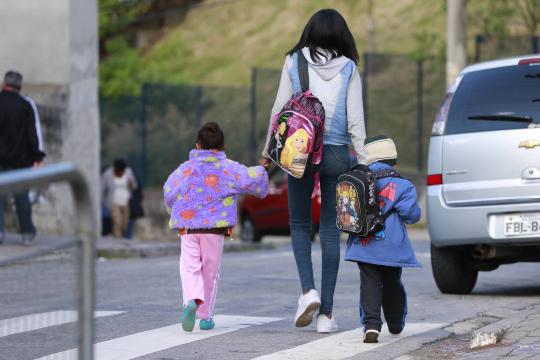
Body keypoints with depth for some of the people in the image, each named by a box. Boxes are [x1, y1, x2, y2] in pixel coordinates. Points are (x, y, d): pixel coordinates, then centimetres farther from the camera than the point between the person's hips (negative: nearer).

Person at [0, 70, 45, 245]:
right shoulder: (27, 105, -1)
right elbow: (34, 131, -4)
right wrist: (38, 156, -2)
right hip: (21, 159, 1)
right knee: (21, 195, 10)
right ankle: (27, 233, 14)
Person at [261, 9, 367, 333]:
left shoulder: (294, 62, 0)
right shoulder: (349, 69, 1)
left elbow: (280, 108, 1)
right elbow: (355, 120, -2)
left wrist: (268, 151, 10)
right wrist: (363, 161, 3)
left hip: (300, 151, 0)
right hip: (337, 154, 0)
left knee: (300, 223, 16)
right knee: (331, 230, 6)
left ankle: (308, 290, -6)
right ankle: (327, 312, 5)